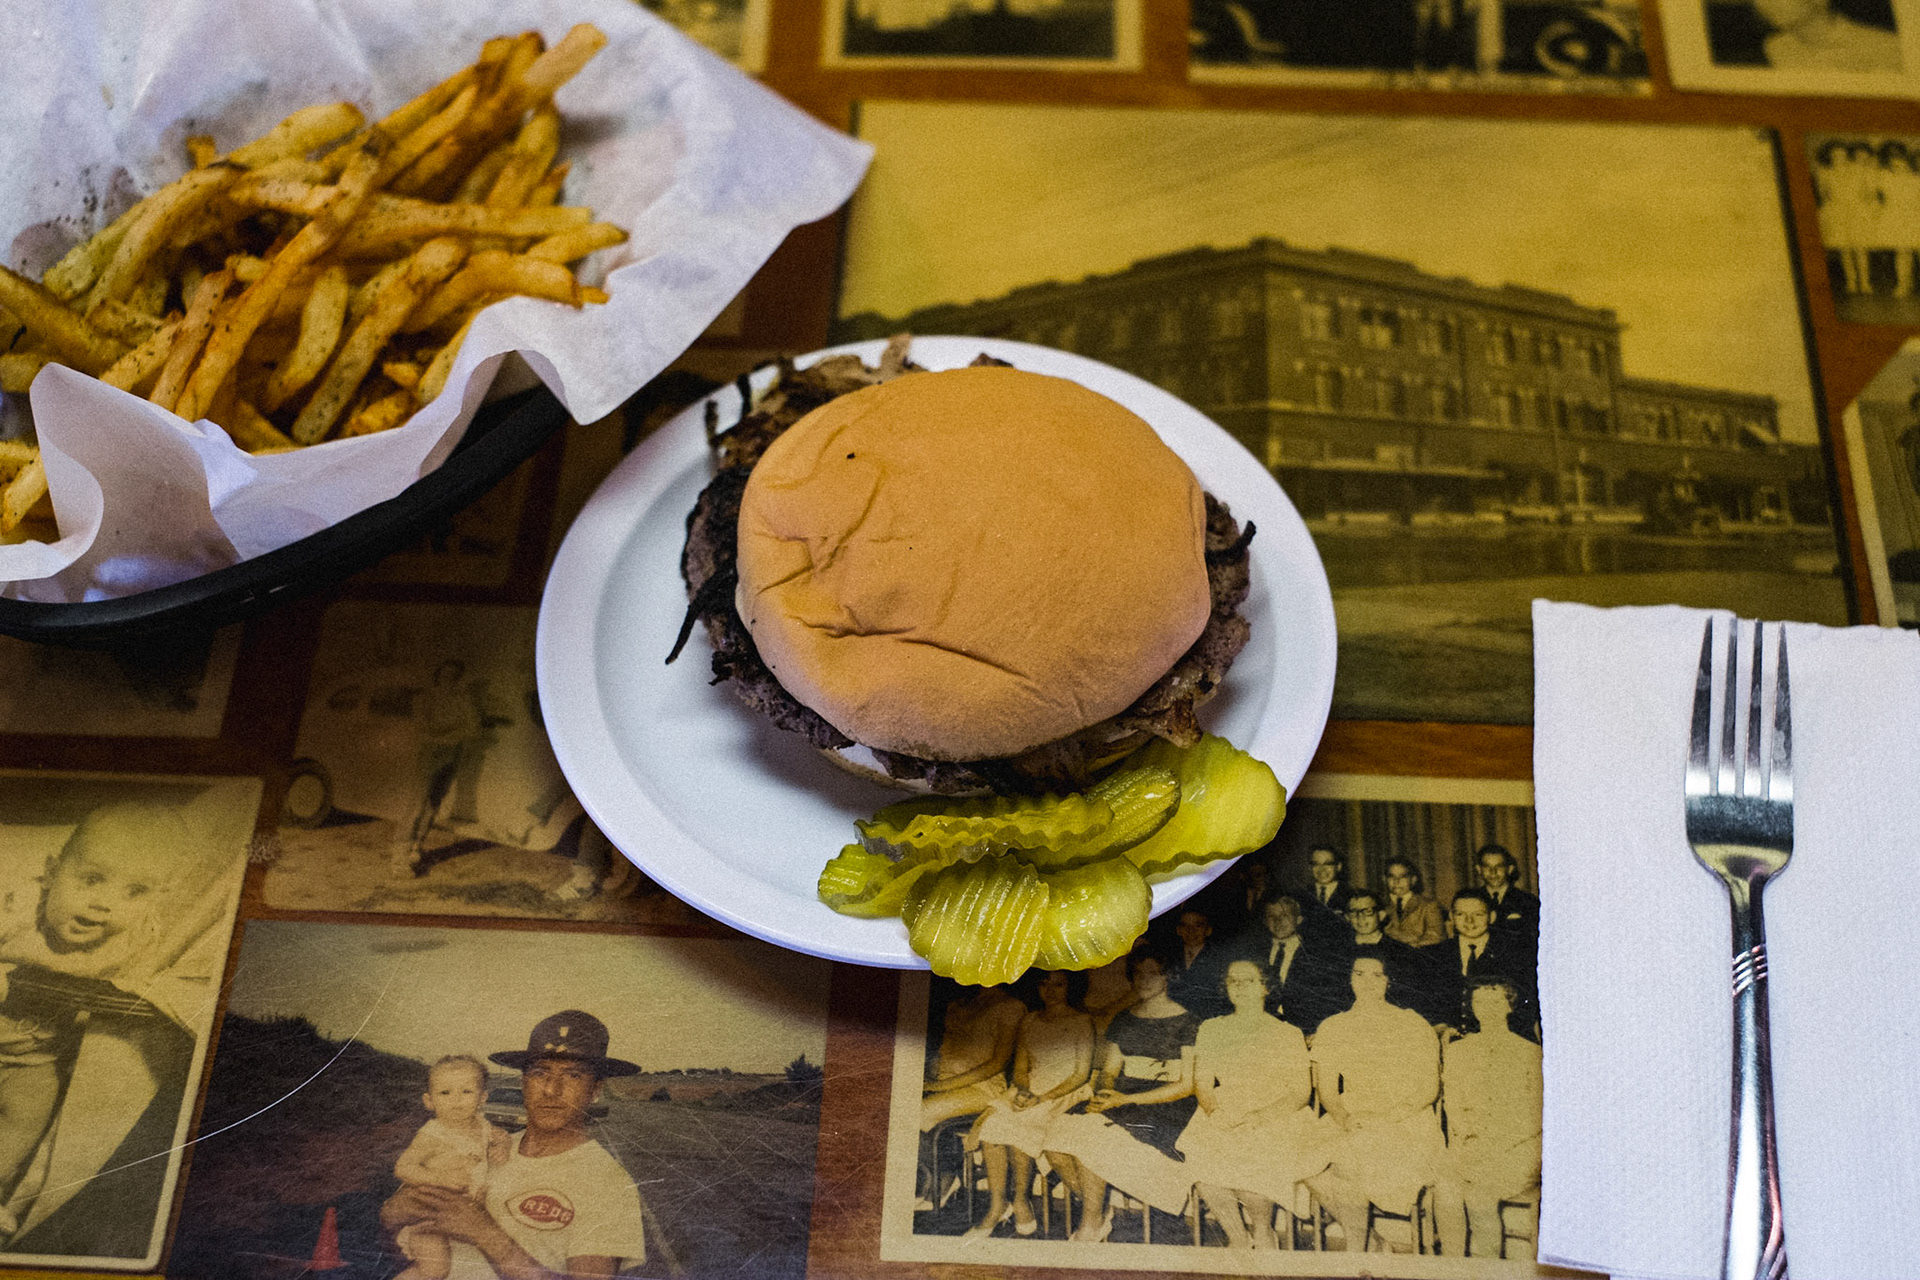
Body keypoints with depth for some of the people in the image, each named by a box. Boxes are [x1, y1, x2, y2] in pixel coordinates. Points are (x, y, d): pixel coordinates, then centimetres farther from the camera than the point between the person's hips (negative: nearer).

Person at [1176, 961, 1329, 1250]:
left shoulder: (1288, 1035, 6)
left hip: (1278, 1121, -2)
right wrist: (1217, 1115, -11)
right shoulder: (1211, 1030, 15)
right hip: (1223, 1121, 3)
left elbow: (1302, 1092, 0)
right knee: (1200, 1158, -27)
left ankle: (1262, 1232, -2)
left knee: (1257, 1159, -32)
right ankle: (1238, 1238, -6)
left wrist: (1261, 1117, -15)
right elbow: (1202, 1084, 11)